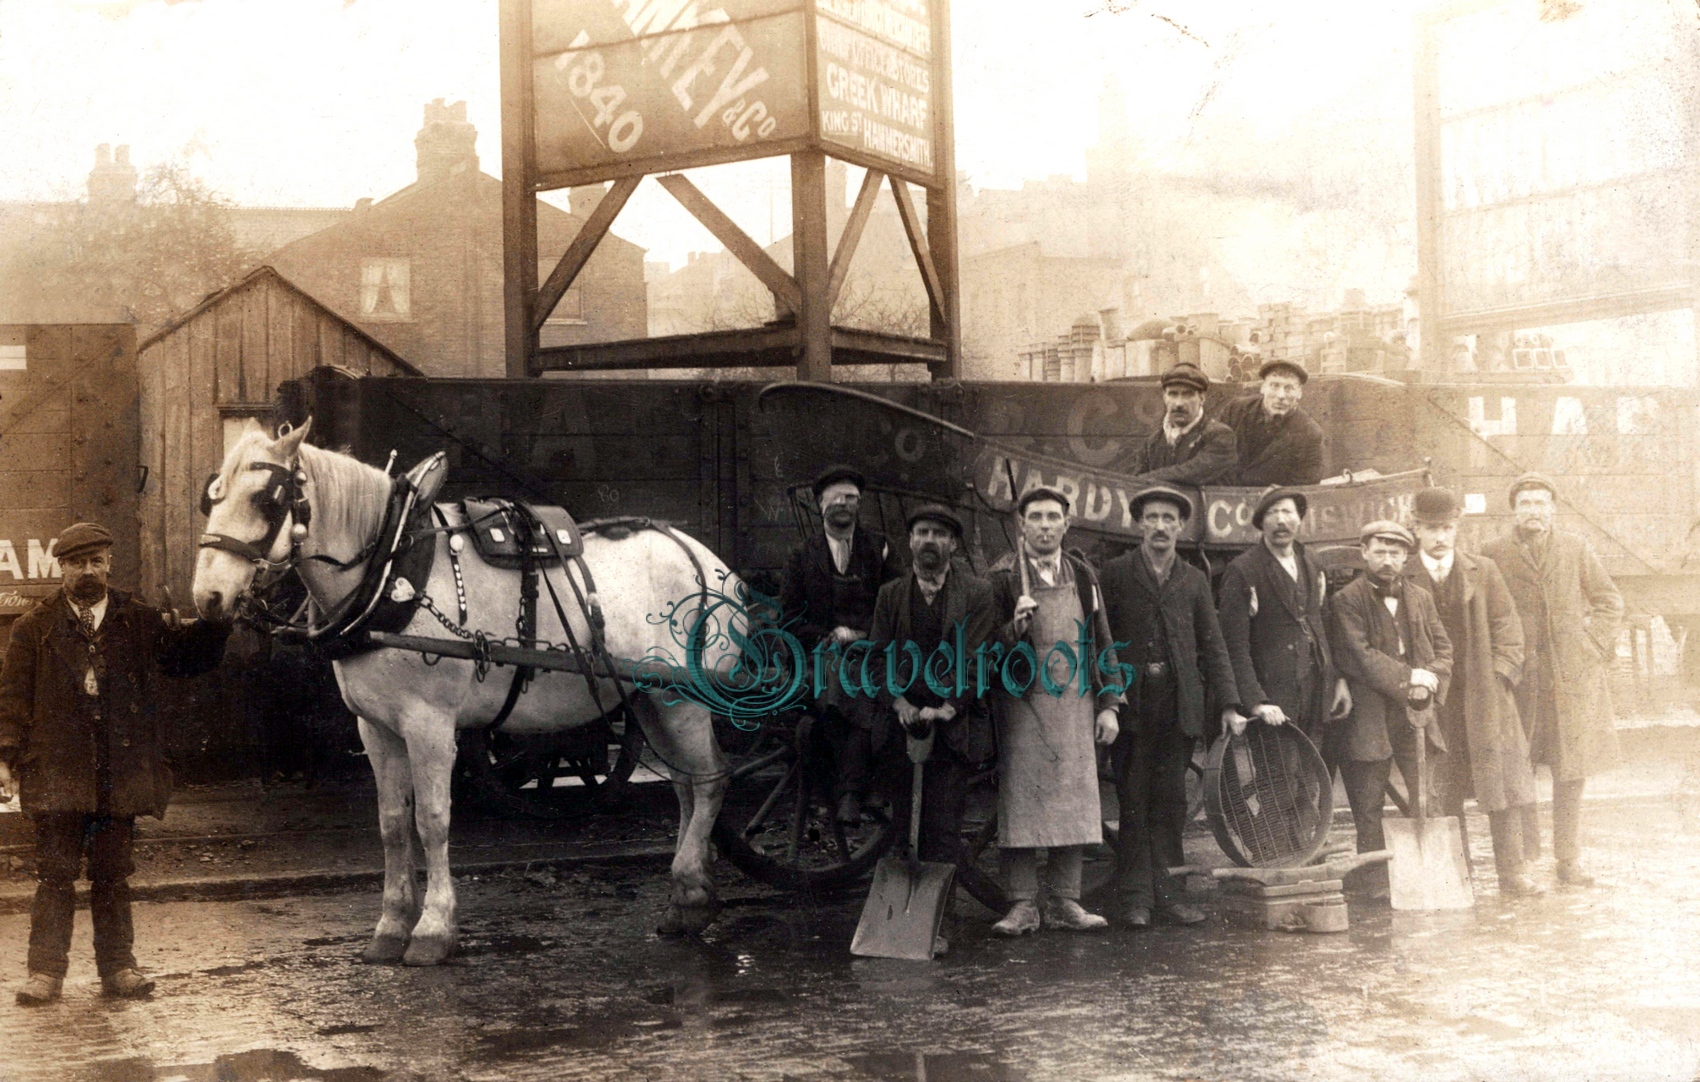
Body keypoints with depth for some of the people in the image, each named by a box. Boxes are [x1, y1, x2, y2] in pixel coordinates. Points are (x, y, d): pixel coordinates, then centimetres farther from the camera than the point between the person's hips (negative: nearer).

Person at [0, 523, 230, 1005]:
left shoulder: (140, 622, 9)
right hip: (57, 773, -1)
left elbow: (187, 656, 8)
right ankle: (46, 969, 7)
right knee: (55, 874, 1)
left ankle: (118, 965, 16)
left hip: (121, 774, 1)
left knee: (113, 874, 9)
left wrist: (216, 622, -10)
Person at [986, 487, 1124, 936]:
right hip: (1022, 705, -3)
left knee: (1073, 803, 4)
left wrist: (1108, 704, 8)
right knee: (1020, 802, -4)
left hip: (1074, 704, 3)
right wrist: (1015, 626, -19)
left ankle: (1064, 902, 12)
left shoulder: (1082, 574, 11)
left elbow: (1101, 641, 13)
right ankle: (1023, 905, 2)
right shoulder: (1002, 579, 0)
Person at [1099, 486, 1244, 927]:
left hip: (1179, 704, 3)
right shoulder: (1115, 574, 5)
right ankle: (1135, 895, 2)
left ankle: (1164, 890, 11)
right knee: (1133, 800, -2)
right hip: (1131, 703, -3)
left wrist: (1228, 705, 2)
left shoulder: (1195, 581, 15)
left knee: (1170, 801, 5)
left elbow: (1213, 646, 12)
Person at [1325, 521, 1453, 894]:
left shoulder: (1420, 599, 15)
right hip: (1368, 719, -5)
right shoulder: (1347, 601, -4)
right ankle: (1376, 887, 6)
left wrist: (1430, 681, -5)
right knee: (1368, 808, 0)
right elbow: (1357, 657, -13)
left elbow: (1443, 649, 15)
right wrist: (1408, 677, -14)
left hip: (1415, 716, 5)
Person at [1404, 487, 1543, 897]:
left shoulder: (1484, 572, 9)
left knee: (1502, 784, 0)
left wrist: (1498, 678, -2)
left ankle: (1512, 872, 6)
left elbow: (1507, 628, 9)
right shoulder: (1402, 580, 3)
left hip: (1485, 696, 1)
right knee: (1444, 793, -1)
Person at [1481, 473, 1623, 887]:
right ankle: (1526, 857, 9)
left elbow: (1610, 602, 13)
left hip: (1573, 676, 1)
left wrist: (1593, 647, 2)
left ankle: (1569, 860, 11)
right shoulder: (1494, 553, 3)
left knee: (1571, 771, 3)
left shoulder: (1576, 548, 8)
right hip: (1520, 677, -1)